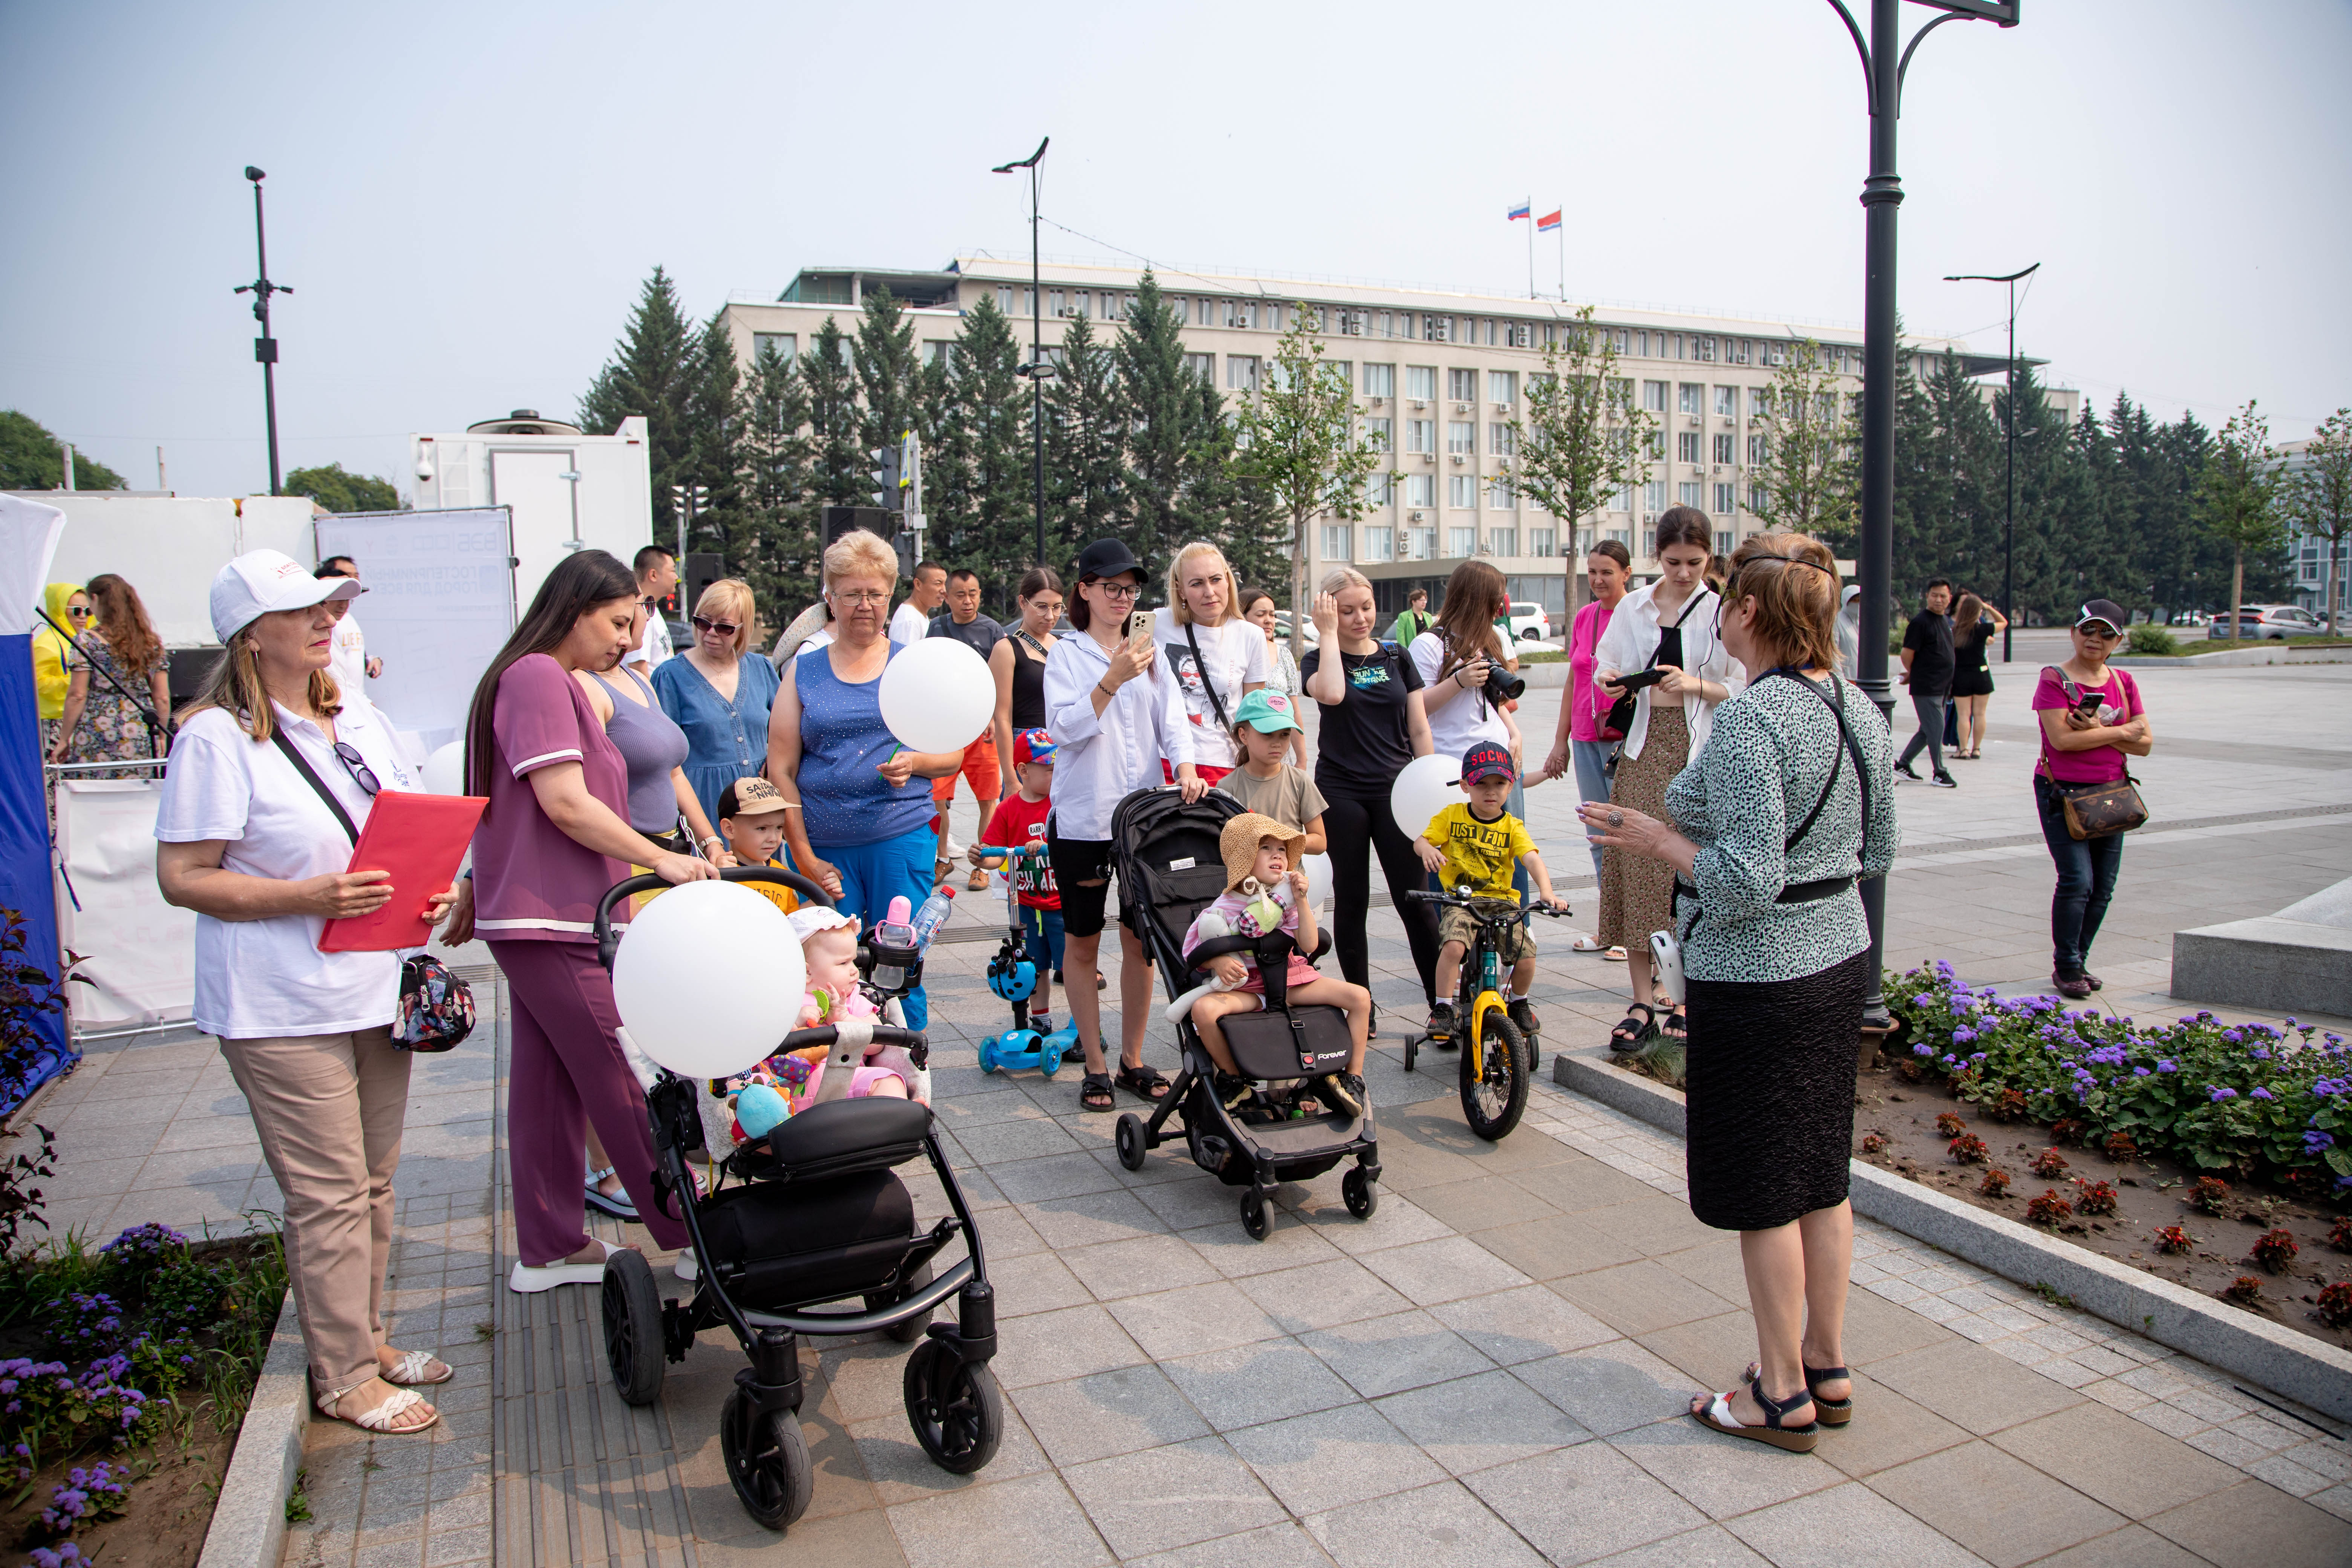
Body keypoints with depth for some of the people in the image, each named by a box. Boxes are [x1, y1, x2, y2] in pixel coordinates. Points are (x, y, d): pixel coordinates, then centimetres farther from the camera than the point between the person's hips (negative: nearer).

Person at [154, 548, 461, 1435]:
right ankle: (344, 1377, 15)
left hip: (375, 992, 7)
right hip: (283, 1011, -7)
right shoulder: (216, 736, -11)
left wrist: (433, 888, -1)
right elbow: (183, 877, -14)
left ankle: (365, 1338, 32)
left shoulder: (358, 717, 11)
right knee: (328, 1194, 0)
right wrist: (307, 899, -24)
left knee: (372, 1182, 17)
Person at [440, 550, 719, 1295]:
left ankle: (548, 1250, 23)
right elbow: (565, 802, -20)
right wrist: (661, 858, -16)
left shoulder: (551, 682, 19)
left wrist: (474, 893, 30)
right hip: (553, 923, -10)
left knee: (548, 1085, 14)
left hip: (537, 918, 10)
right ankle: (692, 1238, 6)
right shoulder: (540, 677, -13)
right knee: (625, 1086, -3)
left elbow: (494, 805, 25)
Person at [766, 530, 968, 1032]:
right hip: (824, 845, 1)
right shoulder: (803, 672, 9)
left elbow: (953, 755, 10)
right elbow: (781, 769, 6)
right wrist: (804, 856, -2)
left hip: (902, 838, -1)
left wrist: (914, 762, -13)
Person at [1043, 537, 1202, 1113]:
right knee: (1082, 941, 5)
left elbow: (1172, 718, 2)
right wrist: (1113, 680, -23)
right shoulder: (1067, 655, -1)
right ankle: (1095, 1065, 16)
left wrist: (1185, 767, -16)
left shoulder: (1149, 652, 10)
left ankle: (1133, 1059, 20)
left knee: (1140, 938, 7)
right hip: (1083, 818, -3)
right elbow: (1065, 729, -13)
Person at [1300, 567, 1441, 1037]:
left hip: (1394, 789, 1)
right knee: (1351, 900, 4)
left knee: (1415, 899, -3)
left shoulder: (1396, 657, 8)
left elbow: (1419, 728, 10)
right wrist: (1329, 634, -15)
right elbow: (1331, 693, -25)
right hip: (1341, 792, -1)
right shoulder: (1319, 660, 0)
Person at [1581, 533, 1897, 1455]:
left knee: (1762, 1189, 6)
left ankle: (1783, 1395, 20)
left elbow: (1747, 882, -26)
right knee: (1820, 1173, 18)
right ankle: (1827, 1369, 32)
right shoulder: (1860, 710, 4)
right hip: (1838, 958, 9)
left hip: (1756, 978, -9)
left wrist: (1657, 841, -13)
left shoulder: (1750, 721, -23)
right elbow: (1878, 852, 13)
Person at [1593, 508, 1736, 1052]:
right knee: (1636, 868, -2)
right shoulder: (1633, 607, 10)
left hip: (1700, 751, -2)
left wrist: (1695, 685, -16)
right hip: (1643, 747, 3)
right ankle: (1643, 1003, 5)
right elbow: (1604, 665, 17)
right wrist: (1610, 680, -5)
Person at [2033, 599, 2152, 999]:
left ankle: (2078, 962, 19)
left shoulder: (2124, 683, 10)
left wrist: (2099, 731, -12)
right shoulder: (2054, 679, -6)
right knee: (2077, 880, -12)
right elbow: (2062, 738, -18)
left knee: (2103, 886, 5)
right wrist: (2121, 731, -9)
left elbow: (2144, 744, 4)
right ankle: (2065, 967, 2)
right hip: (2062, 793, -5)